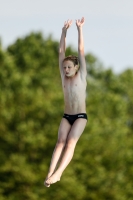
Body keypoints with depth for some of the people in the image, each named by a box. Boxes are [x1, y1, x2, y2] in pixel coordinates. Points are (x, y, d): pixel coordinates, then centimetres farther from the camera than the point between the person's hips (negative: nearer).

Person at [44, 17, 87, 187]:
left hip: (80, 116, -4)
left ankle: (58, 173, -34)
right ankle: (50, 173, -30)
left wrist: (79, 29, -7)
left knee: (70, 142, -19)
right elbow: (61, 52, 4)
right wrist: (64, 31, 3)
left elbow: (81, 51, -6)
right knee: (60, 141, -14)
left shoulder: (81, 76, -3)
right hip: (66, 116, 4)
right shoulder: (64, 77, 5)